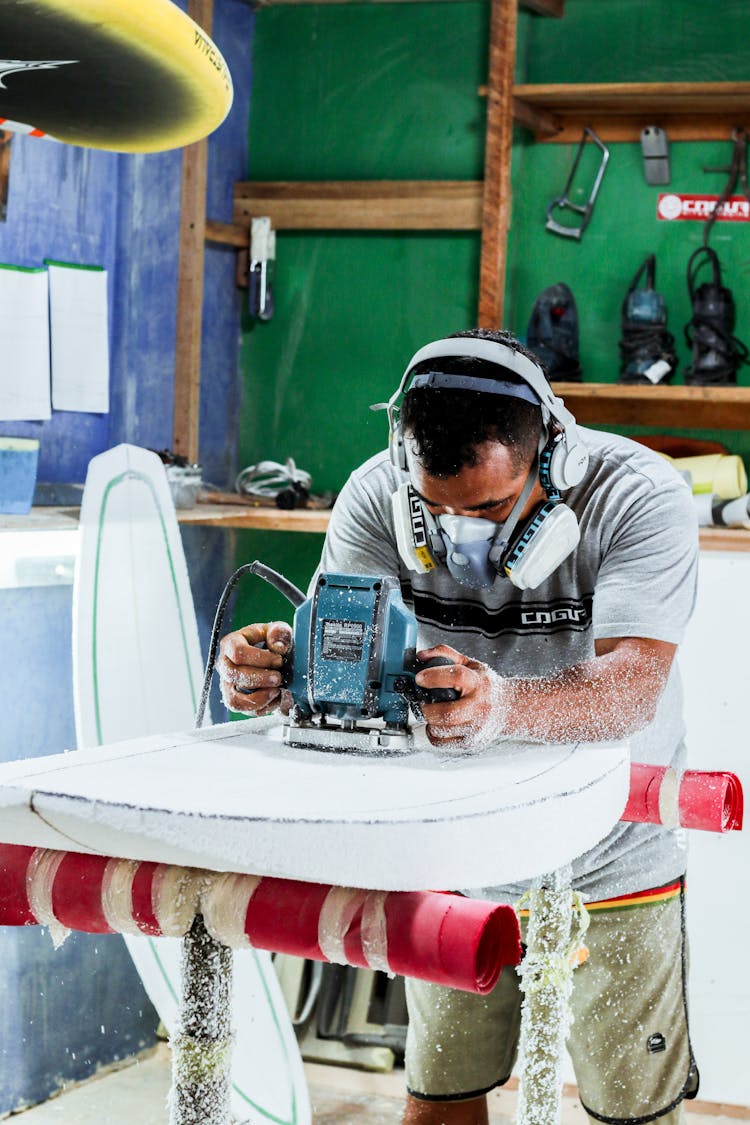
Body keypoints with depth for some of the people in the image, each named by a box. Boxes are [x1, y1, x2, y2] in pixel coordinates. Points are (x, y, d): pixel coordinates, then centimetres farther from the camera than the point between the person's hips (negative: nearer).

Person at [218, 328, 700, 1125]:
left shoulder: (640, 498, -24)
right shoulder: (379, 495, -14)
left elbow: (633, 685, -35)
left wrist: (502, 705, -56)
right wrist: (271, 665, -44)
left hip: (610, 867, -2)